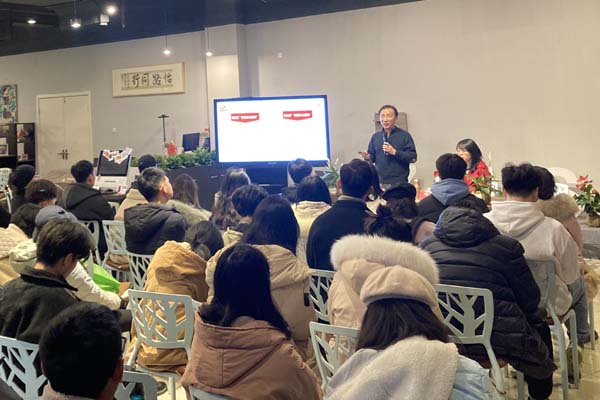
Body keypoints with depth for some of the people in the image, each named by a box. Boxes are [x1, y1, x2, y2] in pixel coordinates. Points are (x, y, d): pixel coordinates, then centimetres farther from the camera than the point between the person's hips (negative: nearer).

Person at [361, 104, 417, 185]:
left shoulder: (404, 136, 0)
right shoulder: (375, 137, 11)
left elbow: (413, 157, -5)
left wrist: (395, 152, -14)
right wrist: (367, 157, -5)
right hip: (379, 182, 3)